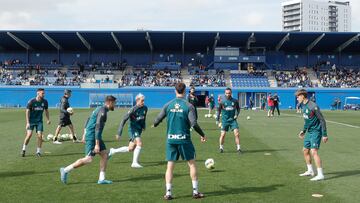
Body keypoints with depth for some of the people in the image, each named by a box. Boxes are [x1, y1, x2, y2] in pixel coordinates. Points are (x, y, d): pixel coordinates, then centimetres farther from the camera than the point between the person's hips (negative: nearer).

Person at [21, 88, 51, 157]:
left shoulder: (45, 101, -2)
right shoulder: (31, 101, -13)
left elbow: (46, 110, 13)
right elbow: (27, 111, -11)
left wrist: (48, 119, 8)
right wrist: (27, 122, -16)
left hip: (39, 121, 3)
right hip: (31, 121, -3)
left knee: (40, 136, -7)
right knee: (29, 134, -12)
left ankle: (38, 151, 6)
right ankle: (24, 149, 10)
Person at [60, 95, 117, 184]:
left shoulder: (99, 109, 15)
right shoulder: (103, 111, -16)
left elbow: (88, 121, 22)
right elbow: (98, 128, -23)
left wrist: (85, 135, 25)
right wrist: (97, 144, -25)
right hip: (92, 137, -10)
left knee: (105, 155, 7)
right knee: (88, 159, -10)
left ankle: (101, 179, 8)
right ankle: (65, 170, -2)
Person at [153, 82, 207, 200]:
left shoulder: (168, 105, 1)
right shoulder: (188, 106, -7)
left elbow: (157, 120, 5)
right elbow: (194, 124, -13)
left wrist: (154, 125, 29)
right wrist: (202, 135, 3)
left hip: (171, 139, 2)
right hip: (184, 139, -2)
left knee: (170, 166, 7)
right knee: (192, 164, 10)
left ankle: (168, 193, 6)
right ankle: (195, 191, 13)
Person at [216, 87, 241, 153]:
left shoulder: (235, 101, 1)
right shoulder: (222, 102, -2)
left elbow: (238, 108, 15)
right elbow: (218, 110, 5)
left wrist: (237, 114, -1)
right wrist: (217, 119, 2)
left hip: (233, 120, 1)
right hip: (225, 121, -1)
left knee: (237, 133, -9)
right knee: (223, 134, -1)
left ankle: (238, 148, 2)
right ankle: (221, 147, 18)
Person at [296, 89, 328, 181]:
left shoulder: (313, 106, -19)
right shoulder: (303, 106, 9)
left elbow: (322, 120, -16)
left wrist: (324, 134, -17)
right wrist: (303, 130, 23)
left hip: (316, 132, -9)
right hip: (309, 132, 10)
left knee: (314, 152, -16)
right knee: (305, 151, 15)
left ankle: (320, 174, -12)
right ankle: (310, 171, 29)